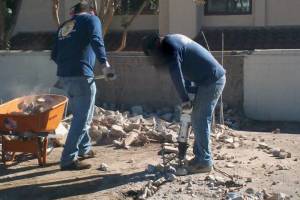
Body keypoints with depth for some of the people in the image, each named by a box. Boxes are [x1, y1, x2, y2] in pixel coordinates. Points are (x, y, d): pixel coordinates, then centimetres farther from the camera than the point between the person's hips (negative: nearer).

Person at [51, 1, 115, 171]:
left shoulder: (64, 26, 23)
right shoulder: (91, 19, 7)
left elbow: (54, 54, 22)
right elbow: (96, 41, -14)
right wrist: (105, 63, -25)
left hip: (64, 76, 7)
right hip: (81, 76, -7)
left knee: (79, 115, 22)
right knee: (83, 119, -2)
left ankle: (84, 150, 32)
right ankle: (68, 159, -5)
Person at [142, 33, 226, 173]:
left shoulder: (170, 46, -15)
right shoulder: (172, 40, 14)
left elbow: (176, 75, -17)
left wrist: (184, 99, -10)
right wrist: (189, 92, 13)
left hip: (212, 80, -10)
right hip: (216, 78, 10)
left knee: (200, 121, -6)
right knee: (199, 119, 14)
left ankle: (205, 162, -1)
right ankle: (200, 156, 20)